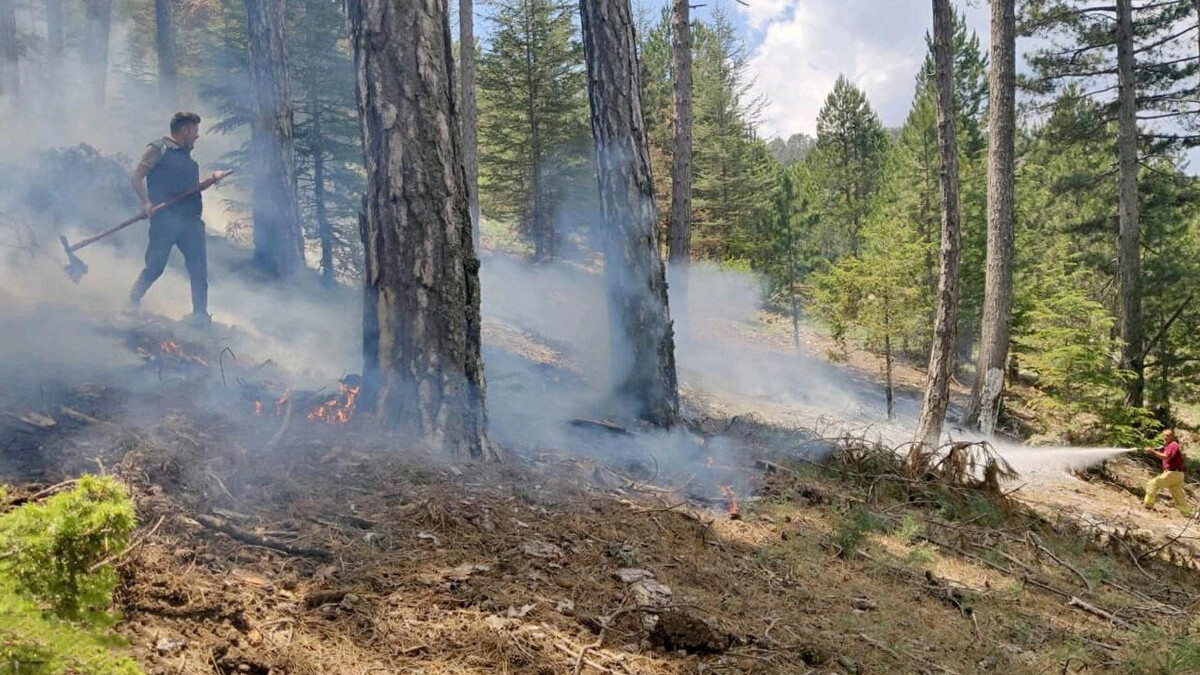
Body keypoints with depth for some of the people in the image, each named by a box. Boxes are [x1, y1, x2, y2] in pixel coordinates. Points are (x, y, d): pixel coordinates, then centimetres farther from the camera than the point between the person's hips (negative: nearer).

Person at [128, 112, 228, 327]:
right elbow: (136, 178, -5)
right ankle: (131, 305, 19)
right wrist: (147, 202, -19)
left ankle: (200, 315, 2)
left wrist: (212, 179, 10)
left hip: (190, 220, 6)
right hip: (165, 219, -6)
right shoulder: (158, 149, 0)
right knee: (155, 267, -1)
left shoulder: (187, 156, 21)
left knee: (199, 268, -1)